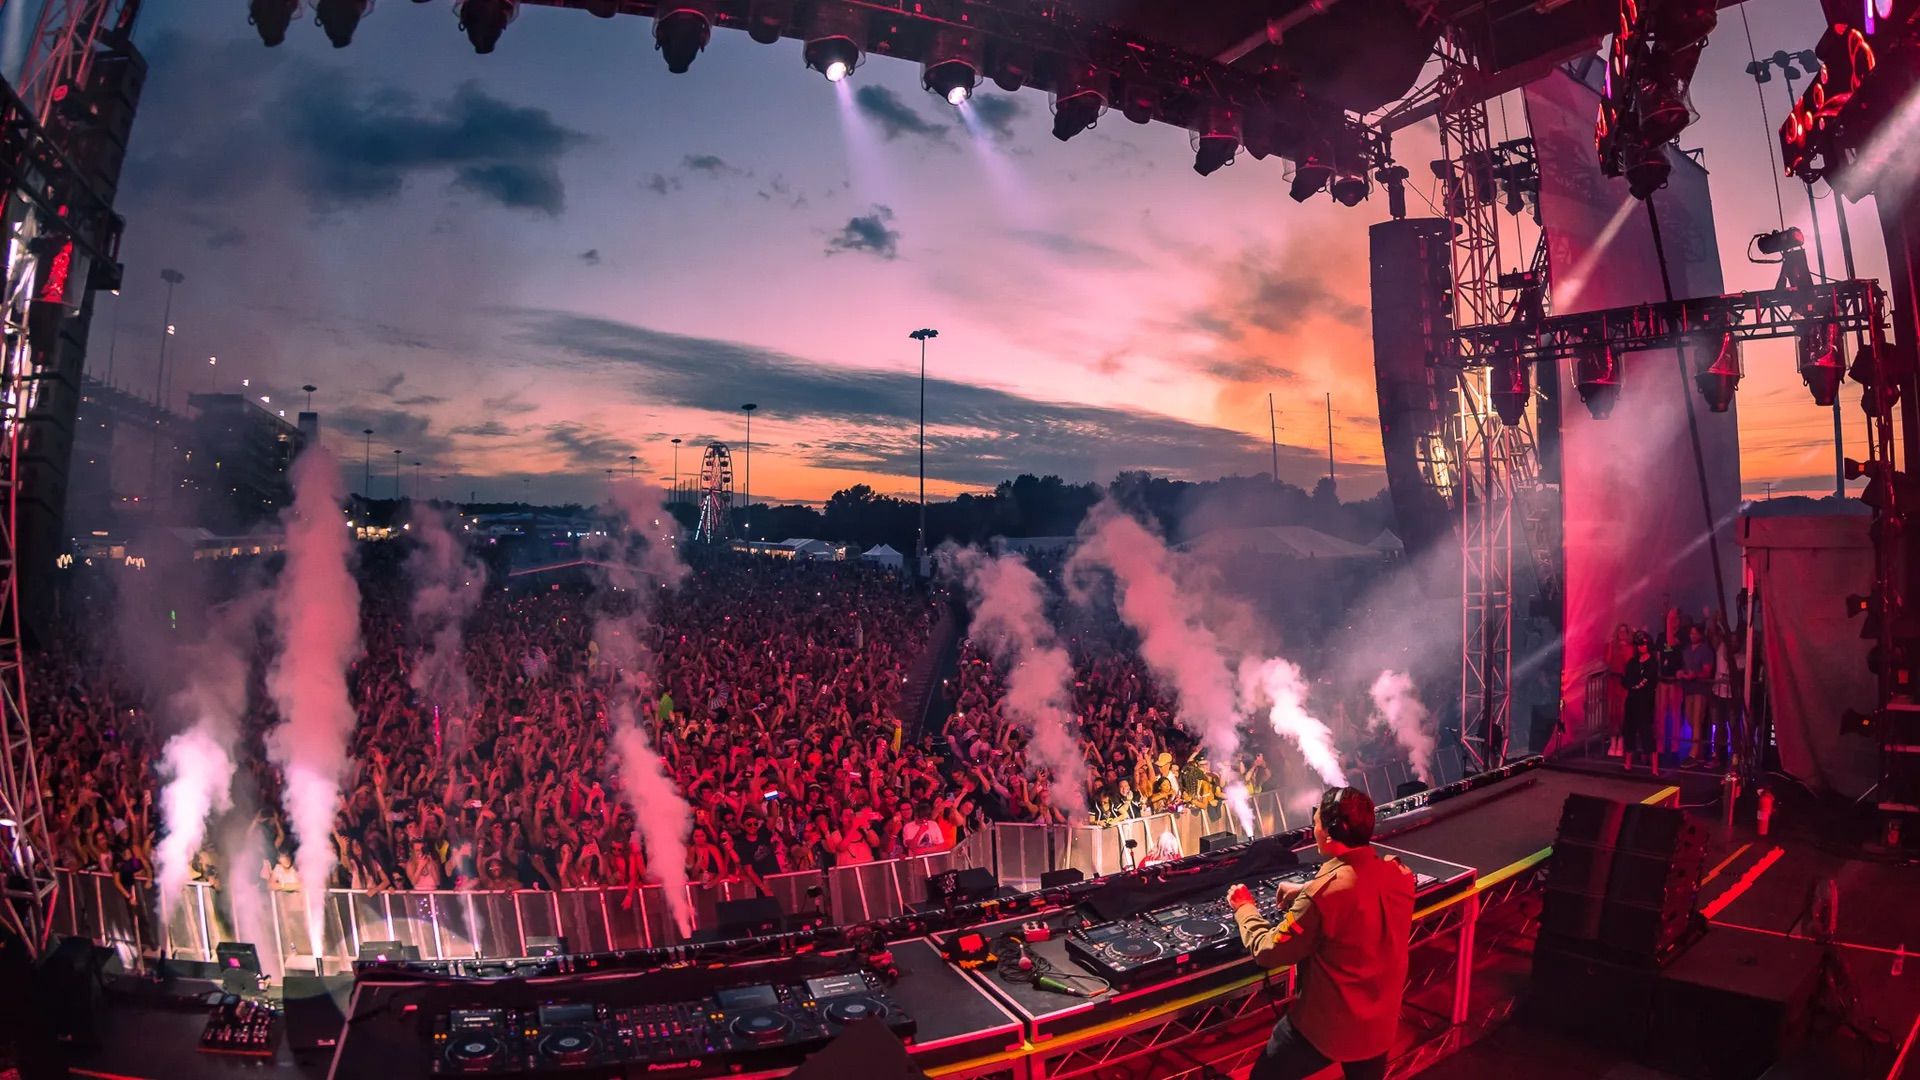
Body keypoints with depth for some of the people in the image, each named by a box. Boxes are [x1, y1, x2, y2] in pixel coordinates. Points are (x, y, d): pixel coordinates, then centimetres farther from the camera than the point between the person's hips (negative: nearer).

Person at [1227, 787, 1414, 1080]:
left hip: (1325, 1027, -6)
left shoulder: (1324, 892, -30)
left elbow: (1269, 954, -18)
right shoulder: (1400, 874, -11)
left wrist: (1245, 909, -2)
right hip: (1381, 1023, 6)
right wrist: (1307, 893, 16)